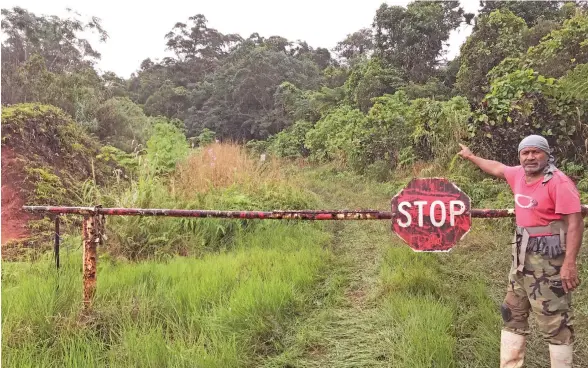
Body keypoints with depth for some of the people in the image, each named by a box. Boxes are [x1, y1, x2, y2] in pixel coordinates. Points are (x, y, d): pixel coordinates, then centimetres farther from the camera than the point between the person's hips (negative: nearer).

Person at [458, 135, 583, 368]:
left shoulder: (559, 182, -16)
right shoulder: (519, 175, 6)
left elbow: (575, 222, -20)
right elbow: (497, 168, 28)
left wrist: (569, 263, -25)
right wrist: (471, 157, 40)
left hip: (548, 260, -8)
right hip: (521, 256, 9)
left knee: (555, 321, -3)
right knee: (513, 314, 16)